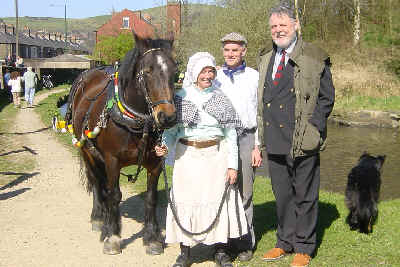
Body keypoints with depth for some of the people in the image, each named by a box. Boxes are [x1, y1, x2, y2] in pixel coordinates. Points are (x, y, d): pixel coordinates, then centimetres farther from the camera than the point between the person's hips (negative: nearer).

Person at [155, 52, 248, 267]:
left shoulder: (220, 99, 3)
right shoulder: (180, 98, 2)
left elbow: (230, 135, 3)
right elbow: (171, 129, 6)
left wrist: (232, 164, -2)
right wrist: (165, 147, -14)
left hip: (216, 155, 0)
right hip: (187, 156, 0)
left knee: (218, 199, 2)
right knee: (185, 201, 1)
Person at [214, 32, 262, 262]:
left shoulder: (254, 77, 5)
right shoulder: (214, 77, 10)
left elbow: (261, 114, 5)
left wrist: (257, 146, -1)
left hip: (245, 139, -2)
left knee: (244, 193, 0)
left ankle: (245, 243, 10)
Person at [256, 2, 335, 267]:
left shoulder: (315, 58, -4)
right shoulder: (265, 58, 13)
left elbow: (327, 97, -3)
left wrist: (313, 126, -12)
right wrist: (262, 133, 10)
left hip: (302, 141, -5)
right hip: (274, 140, 5)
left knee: (305, 195, 5)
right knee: (282, 194, 15)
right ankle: (285, 242, 29)